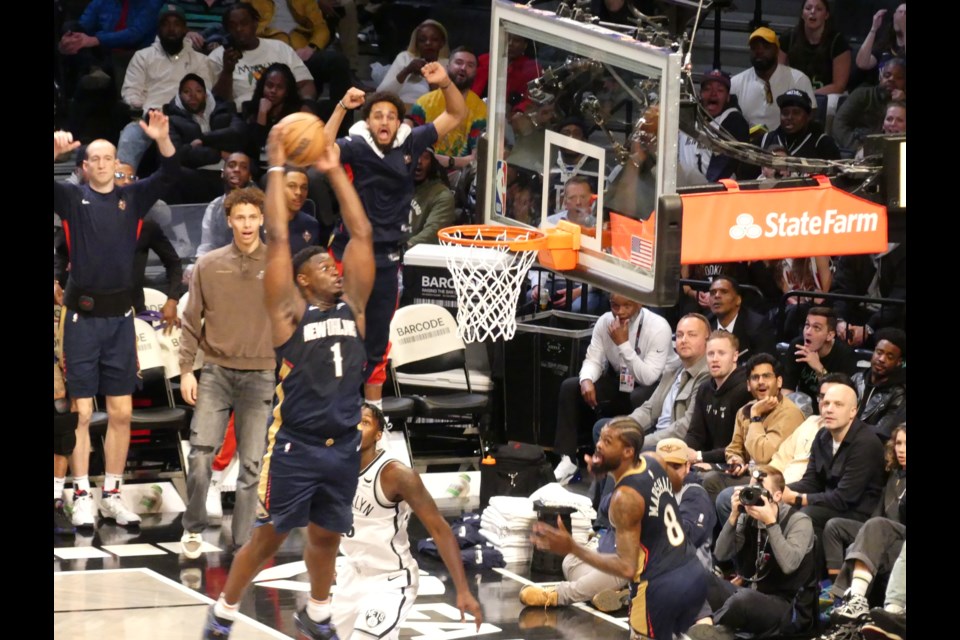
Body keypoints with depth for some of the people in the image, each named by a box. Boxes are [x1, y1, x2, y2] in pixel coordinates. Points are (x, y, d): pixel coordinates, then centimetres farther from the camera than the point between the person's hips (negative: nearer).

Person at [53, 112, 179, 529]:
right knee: (81, 413, -2)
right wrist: (55, 154, -32)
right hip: (83, 315, -3)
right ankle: (82, 496, 3)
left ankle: (112, 495, 14)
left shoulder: (133, 197, 8)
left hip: (120, 316, 3)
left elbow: (168, 176, -3)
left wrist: (163, 142, -22)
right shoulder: (73, 198, 3)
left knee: (121, 413, 5)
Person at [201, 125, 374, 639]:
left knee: (326, 536, 15)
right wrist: (277, 168, -8)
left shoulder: (351, 306, 8)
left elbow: (362, 235, 7)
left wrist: (335, 172, 5)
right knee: (268, 538, 2)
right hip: (294, 446, -4)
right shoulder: (290, 311, -4)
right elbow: (277, 239, -10)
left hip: (343, 446, 5)